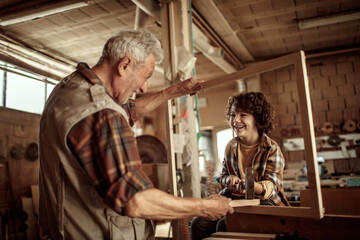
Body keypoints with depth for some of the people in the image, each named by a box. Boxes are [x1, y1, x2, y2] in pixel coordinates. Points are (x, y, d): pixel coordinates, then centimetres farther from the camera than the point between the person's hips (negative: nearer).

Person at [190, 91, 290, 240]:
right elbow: (223, 176, 17)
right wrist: (230, 180, -9)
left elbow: (272, 185, -13)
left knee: (225, 225, -30)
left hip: (263, 202, -5)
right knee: (198, 224, -17)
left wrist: (252, 186, -36)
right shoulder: (231, 146, 10)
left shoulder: (271, 148, -6)